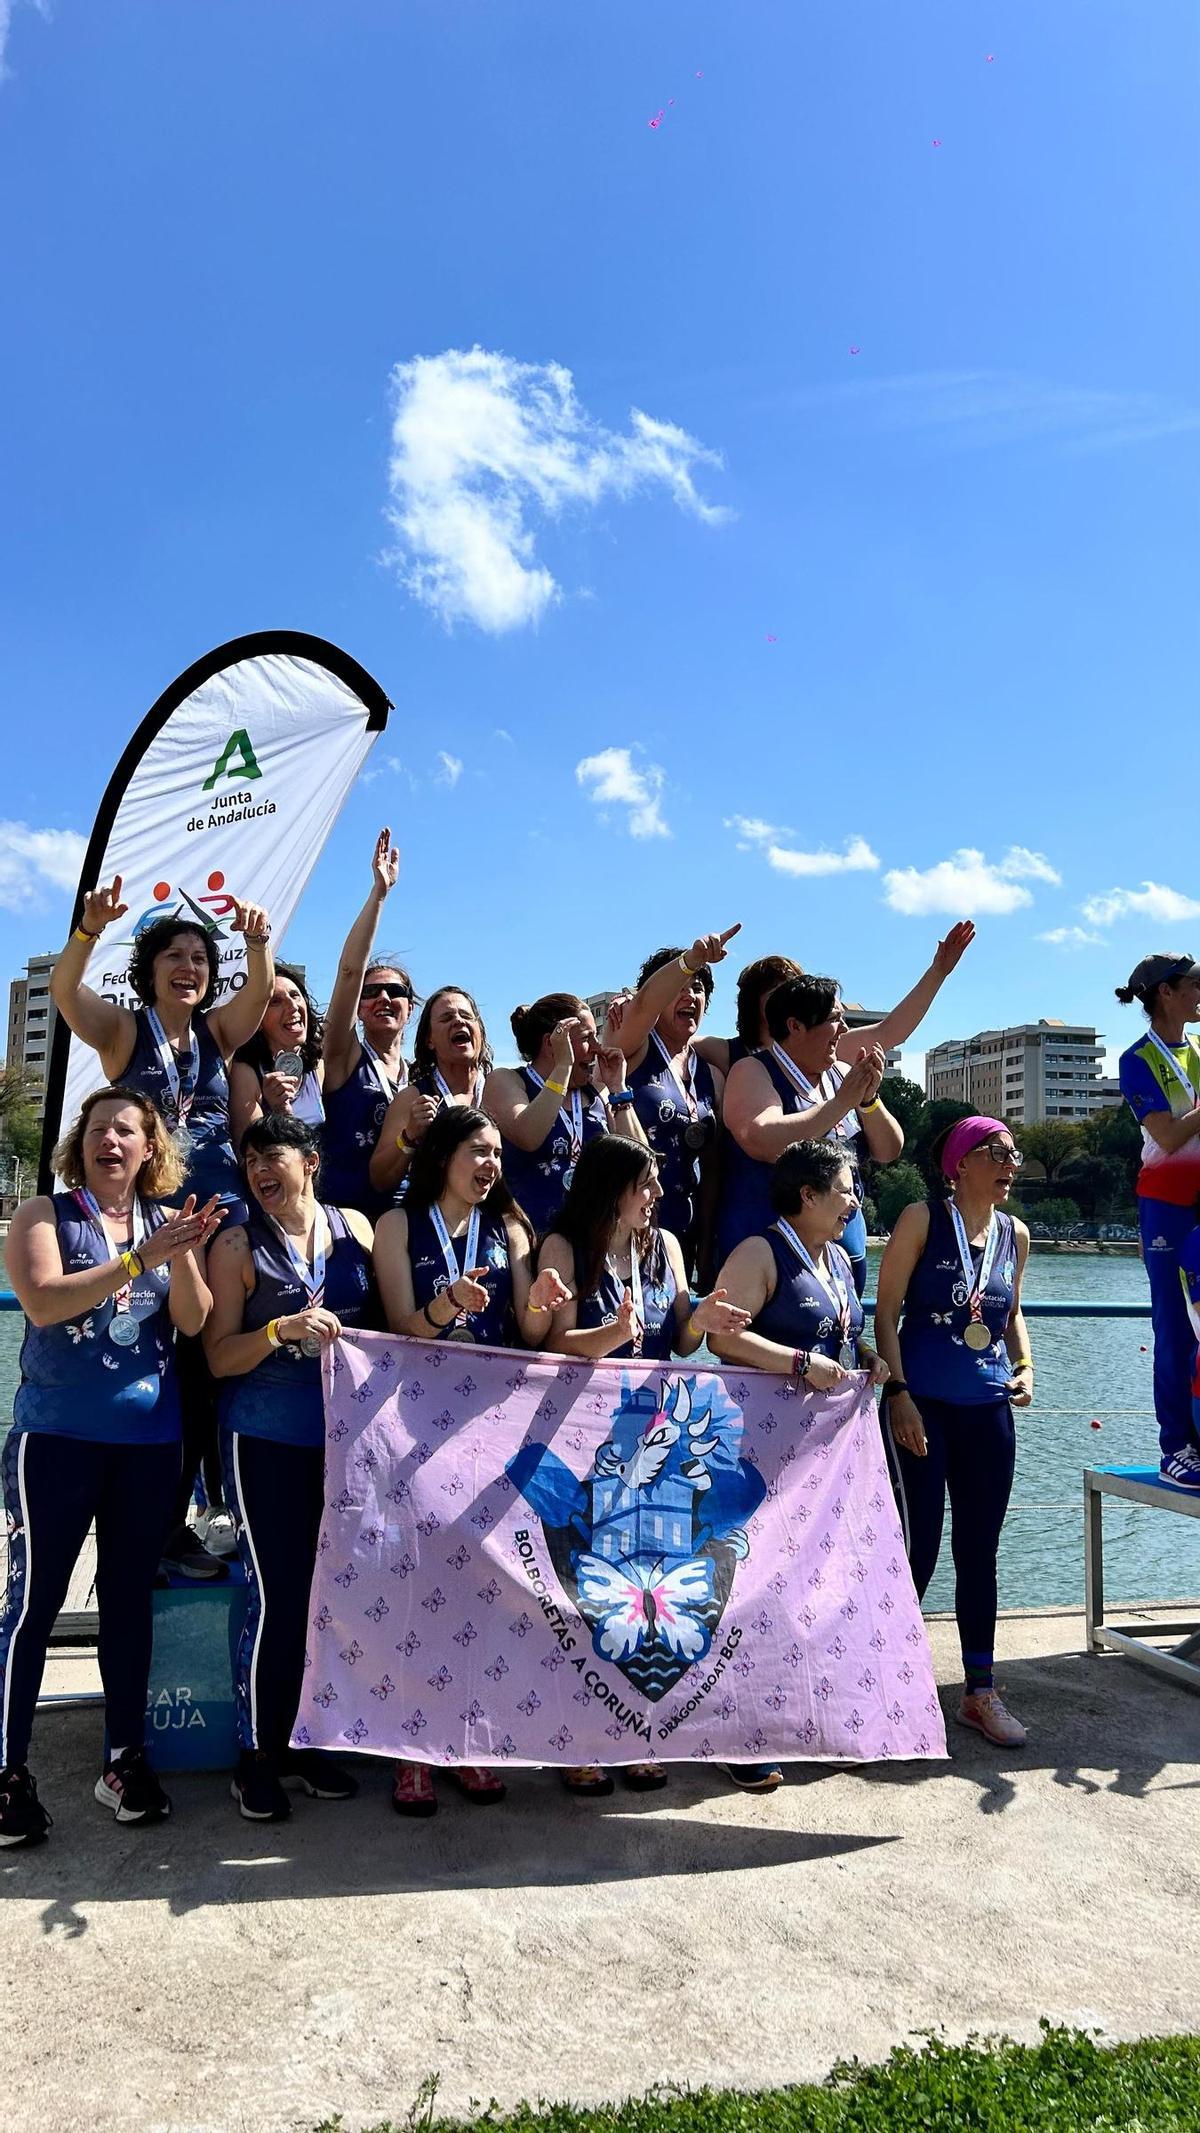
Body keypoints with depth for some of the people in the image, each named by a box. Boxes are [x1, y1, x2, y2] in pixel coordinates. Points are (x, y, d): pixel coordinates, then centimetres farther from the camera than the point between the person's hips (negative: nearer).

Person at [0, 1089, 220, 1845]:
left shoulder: (170, 1222, 7)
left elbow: (192, 1321, -2)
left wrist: (182, 1256, -20)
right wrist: (139, 1258, -23)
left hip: (150, 1440, 3)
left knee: (130, 1596, 10)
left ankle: (126, 1757, 21)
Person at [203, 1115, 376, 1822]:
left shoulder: (354, 1227, 4)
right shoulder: (240, 1246, -4)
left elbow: (385, 1318, 14)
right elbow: (220, 1359, -7)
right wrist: (281, 1330, -22)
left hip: (343, 1436, 3)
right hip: (266, 1439, -3)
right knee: (277, 1597, -3)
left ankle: (303, 1741, 26)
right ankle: (256, 1755, 15)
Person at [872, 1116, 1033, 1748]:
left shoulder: (1015, 1235, 8)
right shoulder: (922, 1220, -7)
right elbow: (886, 1310, -7)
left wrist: (1025, 1367, 4)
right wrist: (899, 1394, -13)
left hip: (988, 1410, 5)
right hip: (922, 1405, -5)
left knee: (979, 1551, 10)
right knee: (919, 1546, -2)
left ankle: (980, 1692, 22)